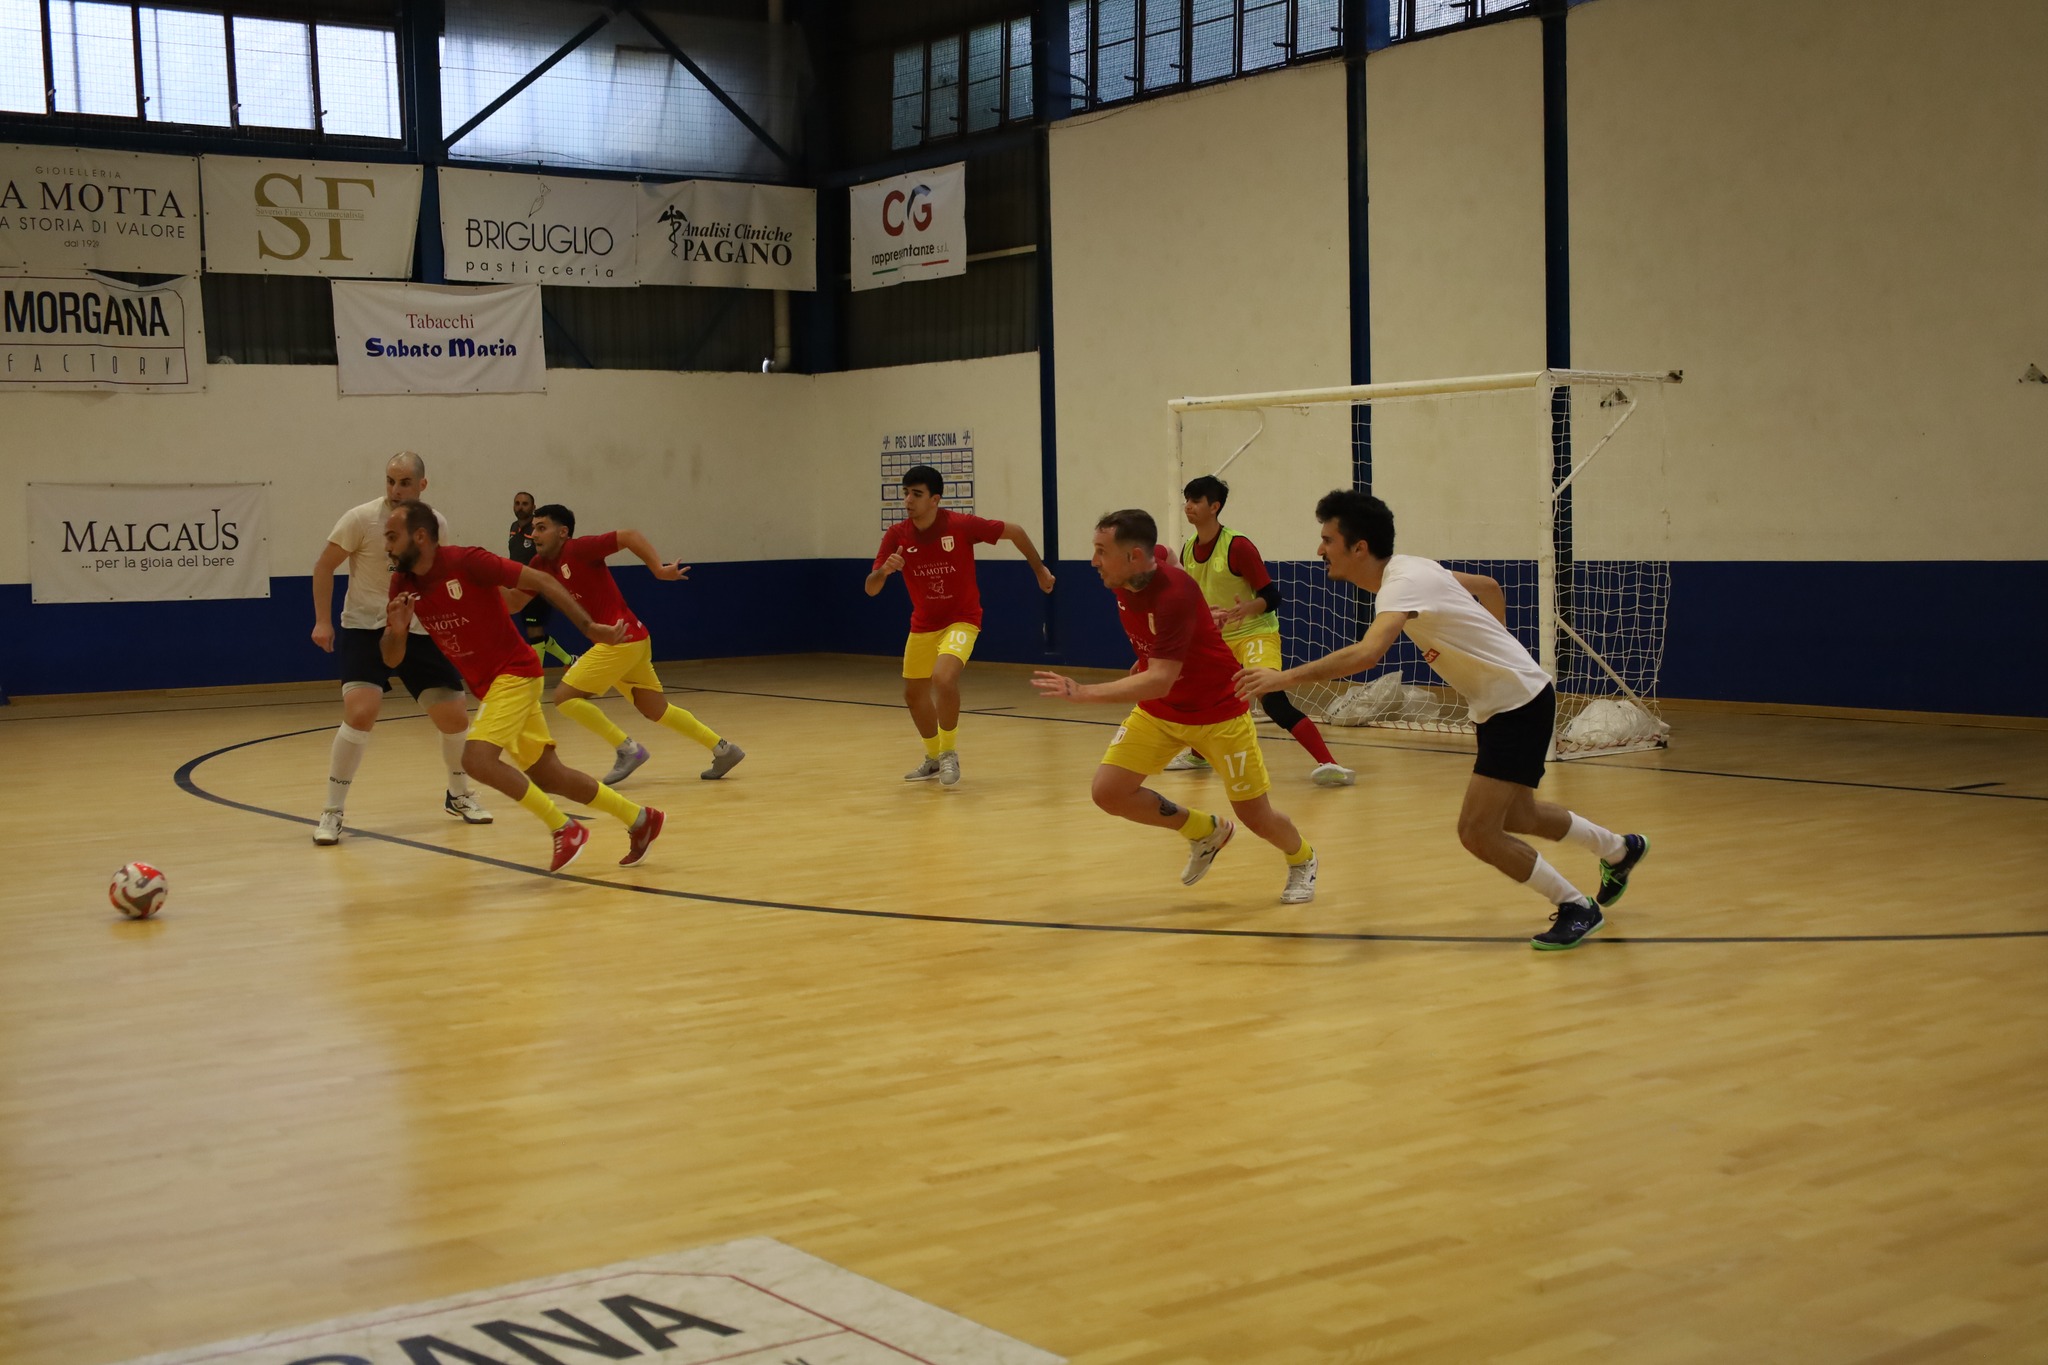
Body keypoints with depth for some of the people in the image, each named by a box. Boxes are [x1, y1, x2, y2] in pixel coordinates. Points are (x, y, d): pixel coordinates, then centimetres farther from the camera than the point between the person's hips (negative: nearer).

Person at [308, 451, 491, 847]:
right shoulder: (361, 519, -14)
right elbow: (324, 566, -5)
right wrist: (322, 621, -9)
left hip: (418, 632, 4)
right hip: (366, 629, -4)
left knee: (455, 717, 4)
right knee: (361, 713, -23)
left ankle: (459, 795, 31)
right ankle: (332, 812, -11)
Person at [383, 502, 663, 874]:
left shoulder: (466, 562, -18)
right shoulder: (402, 585, 2)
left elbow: (539, 581, -15)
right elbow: (392, 659, 5)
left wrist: (589, 627, -18)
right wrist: (397, 630, -18)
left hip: (514, 673, -7)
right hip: (487, 685, 7)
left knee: (477, 758, -23)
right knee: (549, 777, 9)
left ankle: (565, 829, -9)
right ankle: (640, 820, 24)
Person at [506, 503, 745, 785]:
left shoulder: (579, 549, -13)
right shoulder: (542, 565, 11)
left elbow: (629, 536, -17)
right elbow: (514, 604, 13)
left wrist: (659, 570, -24)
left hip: (622, 639, -9)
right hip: (627, 641, 9)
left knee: (565, 697, -9)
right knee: (656, 710, 14)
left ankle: (628, 749, -3)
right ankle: (723, 749, 21)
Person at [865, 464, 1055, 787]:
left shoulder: (962, 525, -21)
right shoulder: (896, 536, -12)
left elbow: (1015, 531, -7)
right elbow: (871, 589, -11)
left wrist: (1040, 569, 0)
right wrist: (884, 570, -33)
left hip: (961, 620, -5)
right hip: (923, 624, 5)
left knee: (943, 678, -28)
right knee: (914, 694, 13)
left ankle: (949, 752, -6)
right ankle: (934, 758, 37)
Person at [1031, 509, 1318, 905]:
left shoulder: (1174, 595, -34)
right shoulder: (1124, 577, -11)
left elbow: (1160, 681, -41)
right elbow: (1164, 554, 14)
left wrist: (1083, 692, -49)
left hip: (1217, 711, -7)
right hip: (1157, 710, 7)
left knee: (1257, 817, 2)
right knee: (1108, 791, -8)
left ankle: (1302, 860, 38)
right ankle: (1204, 831, 16)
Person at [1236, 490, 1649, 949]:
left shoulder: (1403, 582, -26)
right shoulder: (1410, 567, 3)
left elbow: (1367, 653, -44)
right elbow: (1489, 587, 17)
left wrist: (1286, 677, -43)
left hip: (1520, 702, -10)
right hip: (1504, 702, 10)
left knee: (1477, 831, -12)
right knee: (1517, 815, 24)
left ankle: (1577, 909, 6)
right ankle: (1621, 849, 47)